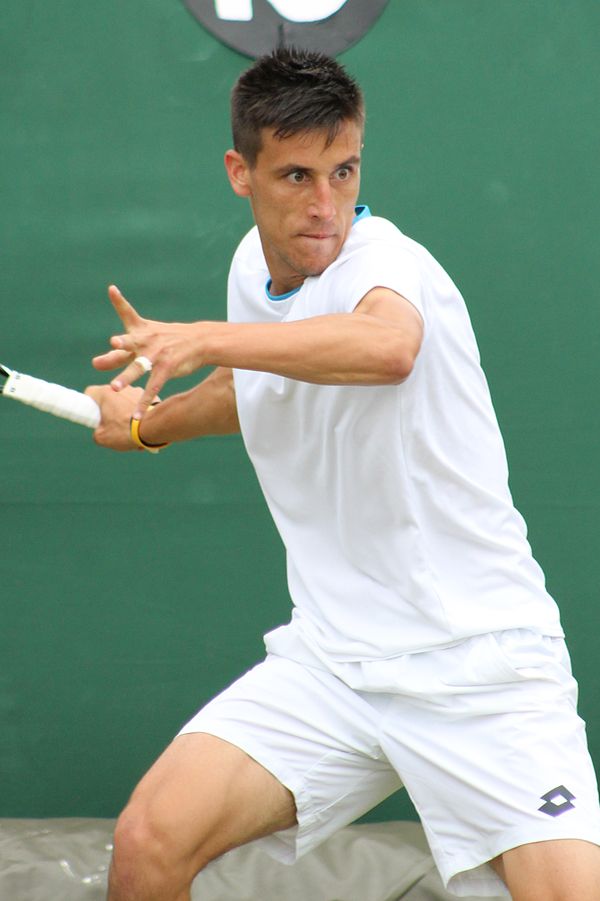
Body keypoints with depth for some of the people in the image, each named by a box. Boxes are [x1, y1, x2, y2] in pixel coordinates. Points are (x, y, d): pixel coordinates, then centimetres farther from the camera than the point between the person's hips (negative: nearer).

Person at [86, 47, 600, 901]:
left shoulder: (384, 260, -17)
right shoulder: (253, 266, 6)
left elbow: (387, 347, -44)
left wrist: (205, 339, -43)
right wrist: (148, 423, 23)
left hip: (479, 663, -5)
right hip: (331, 661, 6)